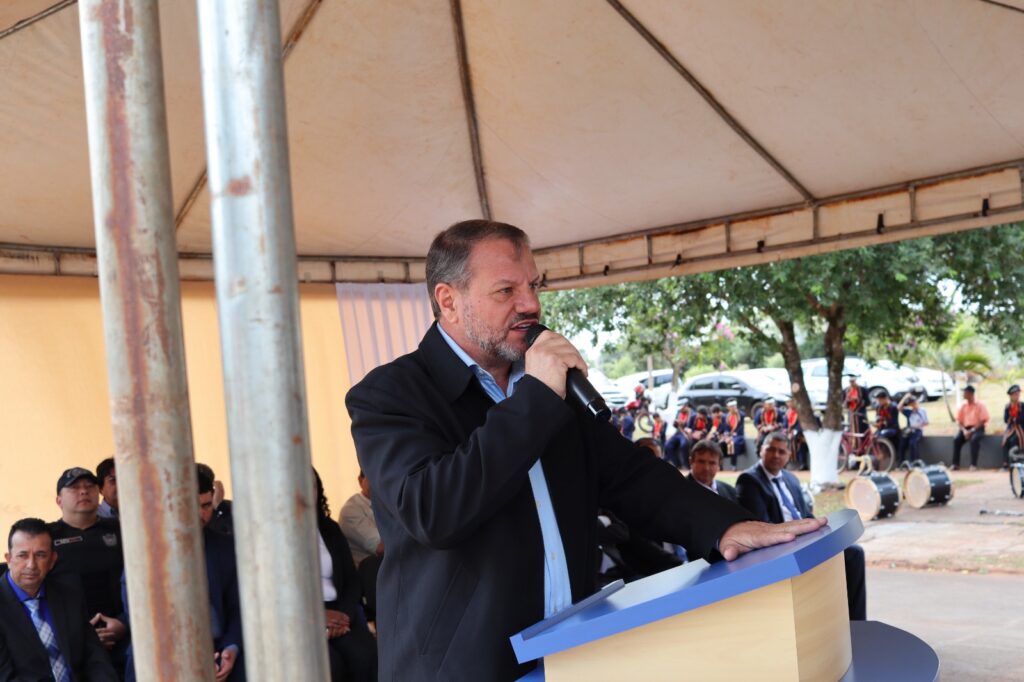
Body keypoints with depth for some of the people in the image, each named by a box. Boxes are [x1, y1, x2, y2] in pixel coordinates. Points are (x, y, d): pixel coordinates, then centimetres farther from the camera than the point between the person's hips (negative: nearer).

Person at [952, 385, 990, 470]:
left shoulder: (980, 405, -4)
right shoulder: (963, 405, 8)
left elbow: (983, 420, -9)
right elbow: (959, 421, 7)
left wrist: (972, 430, -18)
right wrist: (964, 430, -11)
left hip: (977, 428, -4)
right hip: (965, 428, 4)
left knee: (974, 439, -36)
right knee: (956, 440, -24)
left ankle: (974, 464, -33)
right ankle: (955, 464, -21)